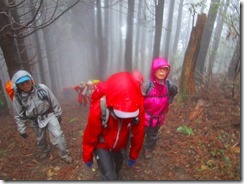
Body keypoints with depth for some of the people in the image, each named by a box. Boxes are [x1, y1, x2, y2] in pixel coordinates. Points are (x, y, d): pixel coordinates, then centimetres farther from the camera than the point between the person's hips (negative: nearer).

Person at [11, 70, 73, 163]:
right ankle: (45, 151, 55)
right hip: (35, 121, 3)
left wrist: (58, 114, 1)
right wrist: (22, 130, 1)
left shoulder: (42, 88, -21)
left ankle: (64, 154, 10)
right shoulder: (17, 97, -17)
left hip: (49, 115, -2)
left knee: (57, 135, -12)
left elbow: (54, 102, -8)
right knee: (40, 139, 23)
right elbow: (19, 116, -4)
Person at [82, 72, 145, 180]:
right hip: (102, 146, -3)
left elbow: (138, 134, -15)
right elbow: (90, 137, -20)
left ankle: (113, 176, 63)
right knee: (109, 177, -2)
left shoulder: (138, 108, -32)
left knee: (117, 168, 29)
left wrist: (134, 155, 0)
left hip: (120, 146, 4)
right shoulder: (98, 110, -38)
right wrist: (87, 157, -4)